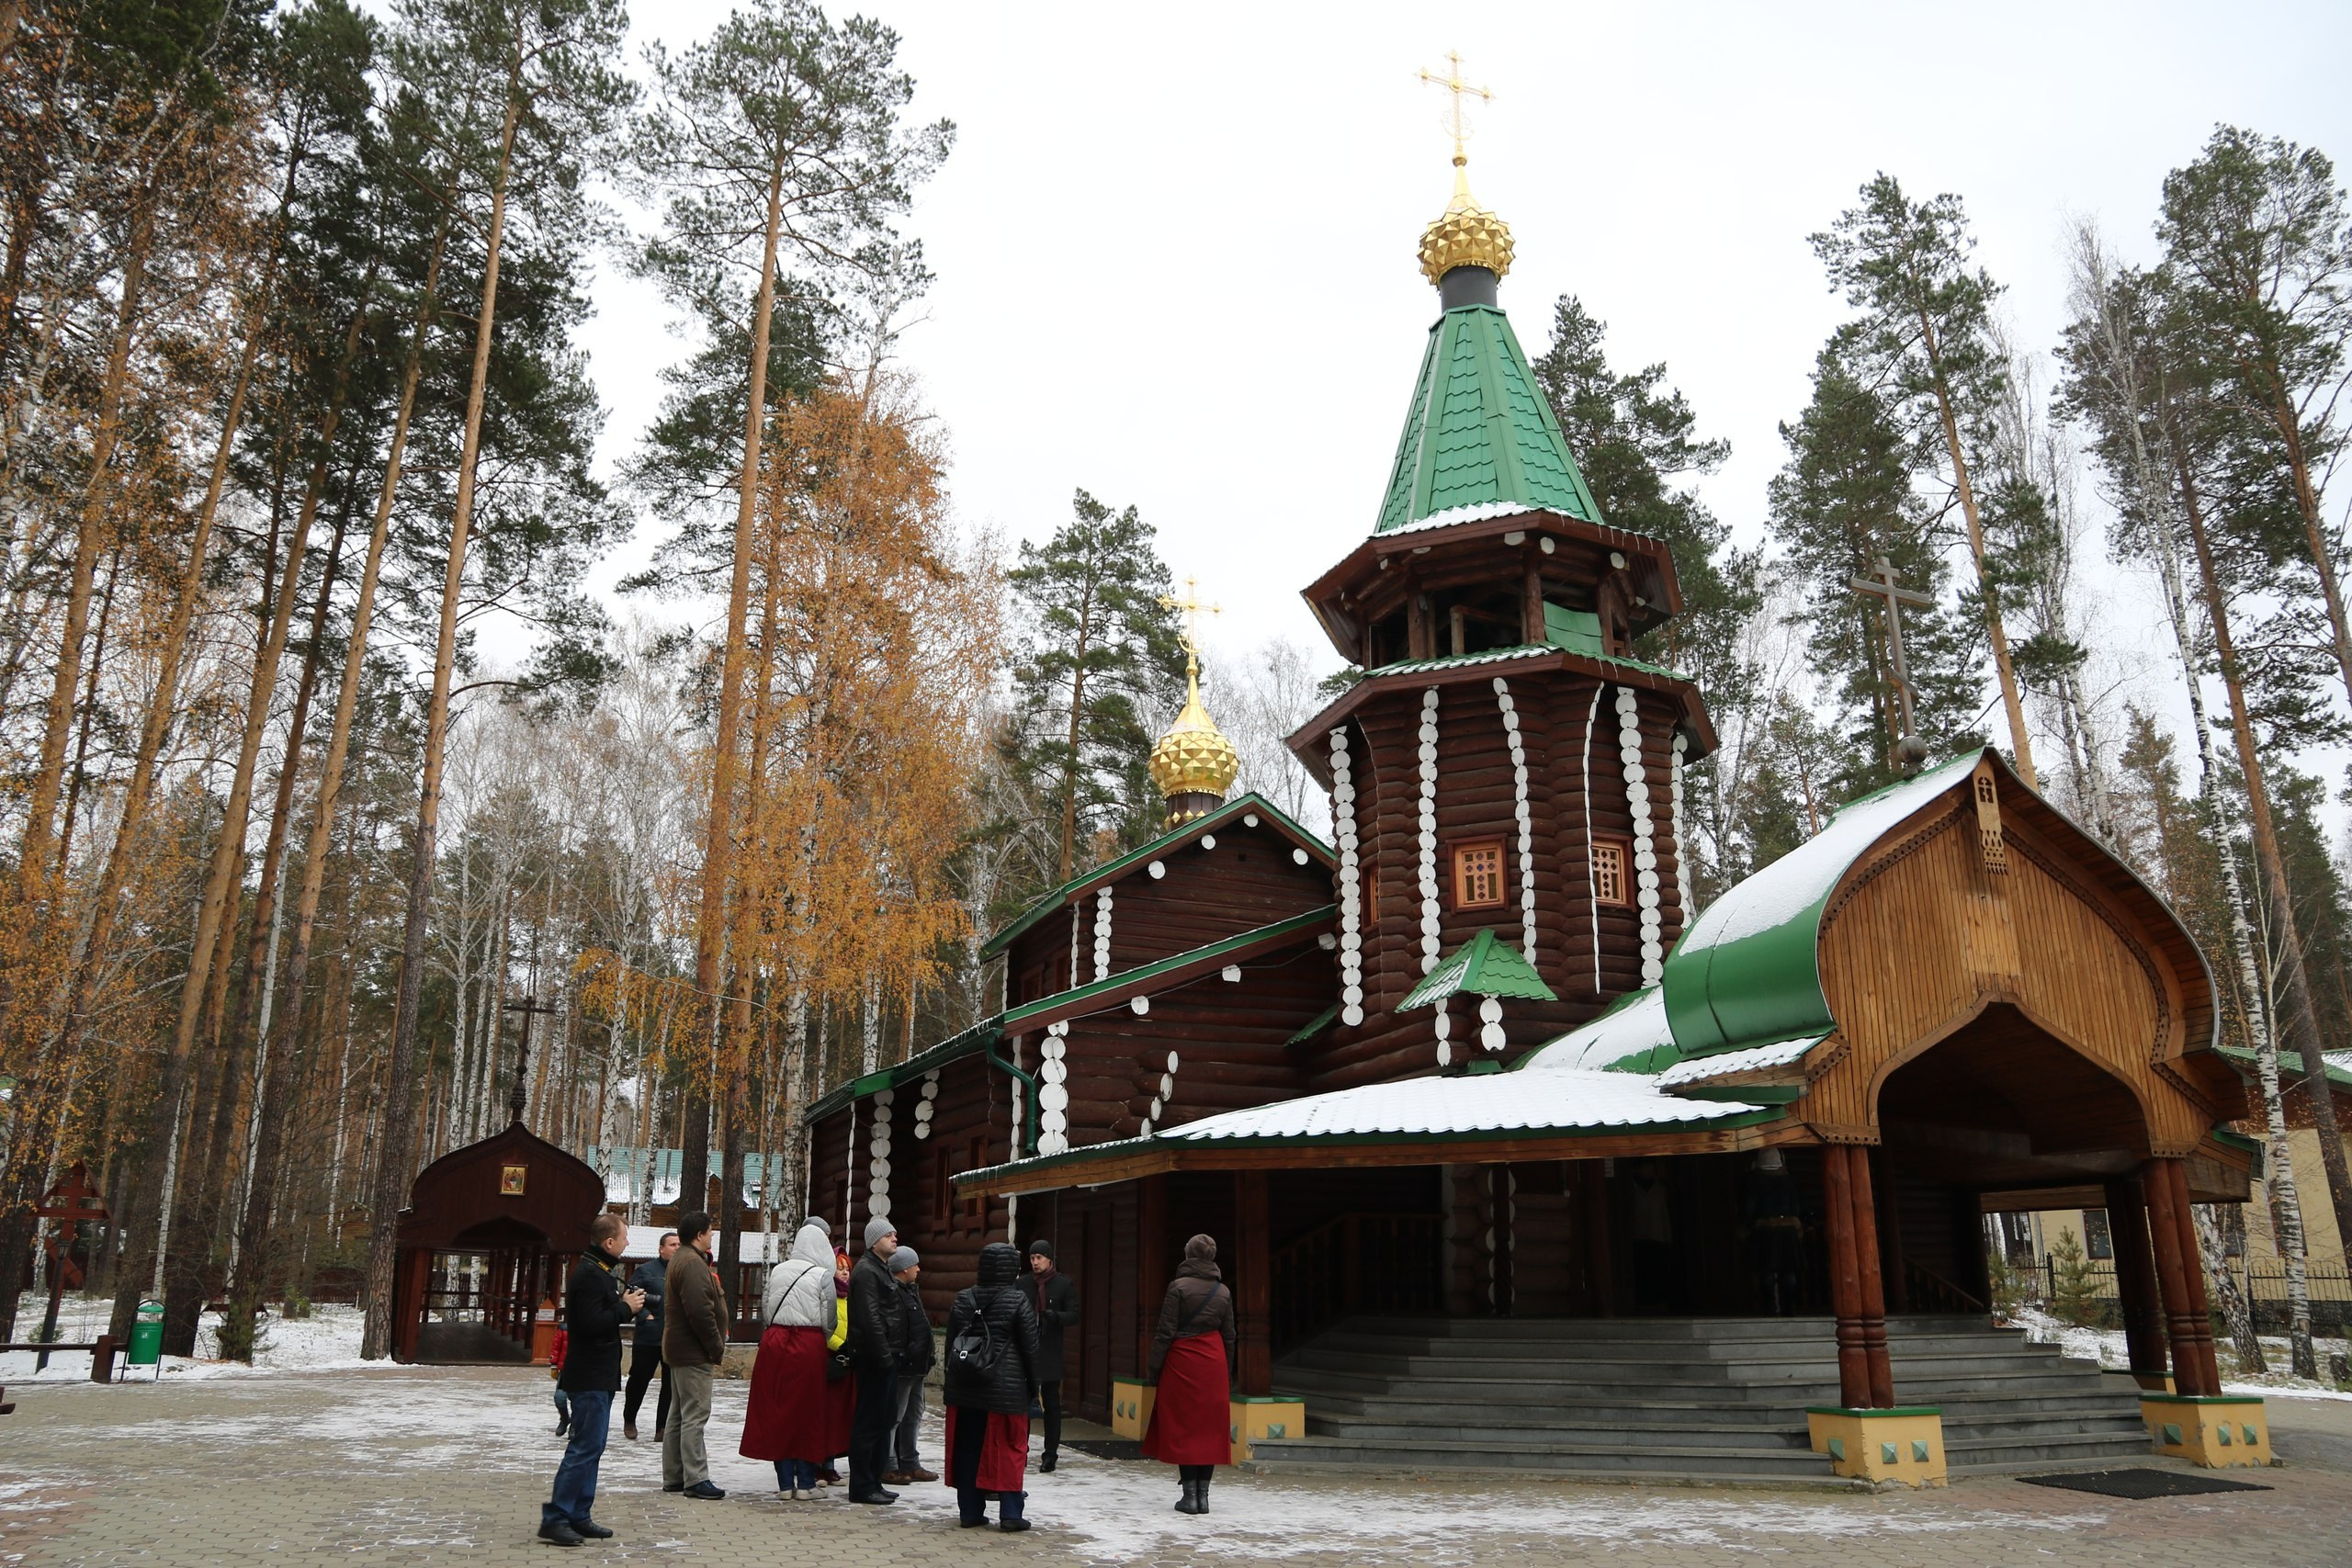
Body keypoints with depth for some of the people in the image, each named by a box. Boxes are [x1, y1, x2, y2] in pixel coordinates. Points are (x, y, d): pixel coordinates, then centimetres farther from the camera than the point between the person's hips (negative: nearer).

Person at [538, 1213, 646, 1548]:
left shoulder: (600, 1271, 16)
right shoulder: (590, 1274, -18)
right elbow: (592, 1323, -25)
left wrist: (625, 1305, 4)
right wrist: (625, 1309, -14)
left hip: (600, 1375, 11)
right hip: (590, 1377, -11)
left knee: (590, 1447, 13)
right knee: (585, 1447, -9)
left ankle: (579, 1516, 19)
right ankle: (555, 1518, -5)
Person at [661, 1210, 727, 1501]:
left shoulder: (682, 1260, 17)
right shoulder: (692, 1263, -18)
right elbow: (700, 1311, -25)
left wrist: (714, 1345, 17)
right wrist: (717, 1347, -17)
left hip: (680, 1350, 11)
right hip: (693, 1353, -11)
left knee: (678, 1415, 15)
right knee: (695, 1415, -8)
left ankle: (673, 1477, 21)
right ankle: (695, 1479, -6)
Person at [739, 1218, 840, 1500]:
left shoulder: (777, 1271, 5)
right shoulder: (822, 1275, -6)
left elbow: (765, 1310, 8)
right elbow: (829, 1320, -6)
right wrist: (829, 1346, 11)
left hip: (774, 1342, 3)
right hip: (809, 1347, -3)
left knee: (777, 1411, 10)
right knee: (808, 1412, 6)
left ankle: (785, 1482, 14)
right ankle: (805, 1483, 9)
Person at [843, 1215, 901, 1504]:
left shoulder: (882, 1269, 20)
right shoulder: (866, 1271, -13)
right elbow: (870, 1318, -21)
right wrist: (884, 1356, -22)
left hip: (884, 1357, 10)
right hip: (873, 1358, -10)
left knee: (884, 1419, 14)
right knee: (869, 1421, -5)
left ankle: (873, 1481, 21)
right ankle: (862, 1486, 1)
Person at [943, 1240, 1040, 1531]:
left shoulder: (963, 1299, 6)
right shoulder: (1018, 1301, -8)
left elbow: (950, 1343, 10)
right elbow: (1030, 1346, -5)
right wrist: (1033, 1384, 5)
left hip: (964, 1387, 4)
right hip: (1006, 1387, -4)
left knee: (968, 1449, 10)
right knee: (1009, 1449, 3)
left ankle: (970, 1511, 14)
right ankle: (1010, 1513, 2)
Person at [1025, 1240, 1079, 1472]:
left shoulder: (1064, 1284, 0)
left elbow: (1074, 1316, -3)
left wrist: (1056, 1316, -22)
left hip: (1050, 1352, -2)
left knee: (1051, 1404, 5)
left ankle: (1050, 1454, 12)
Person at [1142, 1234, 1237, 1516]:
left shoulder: (1179, 1286, -9)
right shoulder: (1223, 1291, 6)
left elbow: (1166, 1331, -10)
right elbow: (1229, 1335, 11)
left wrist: (1153, 1368, -4)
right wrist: (1227, 1372, 19)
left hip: (1182, 1363, -4)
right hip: (1214, 1364, 4)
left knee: (1182, 1428, 2)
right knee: (1209, 1427, 7)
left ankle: (1189, 1494, 1)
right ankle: (1203, 1494, 9)